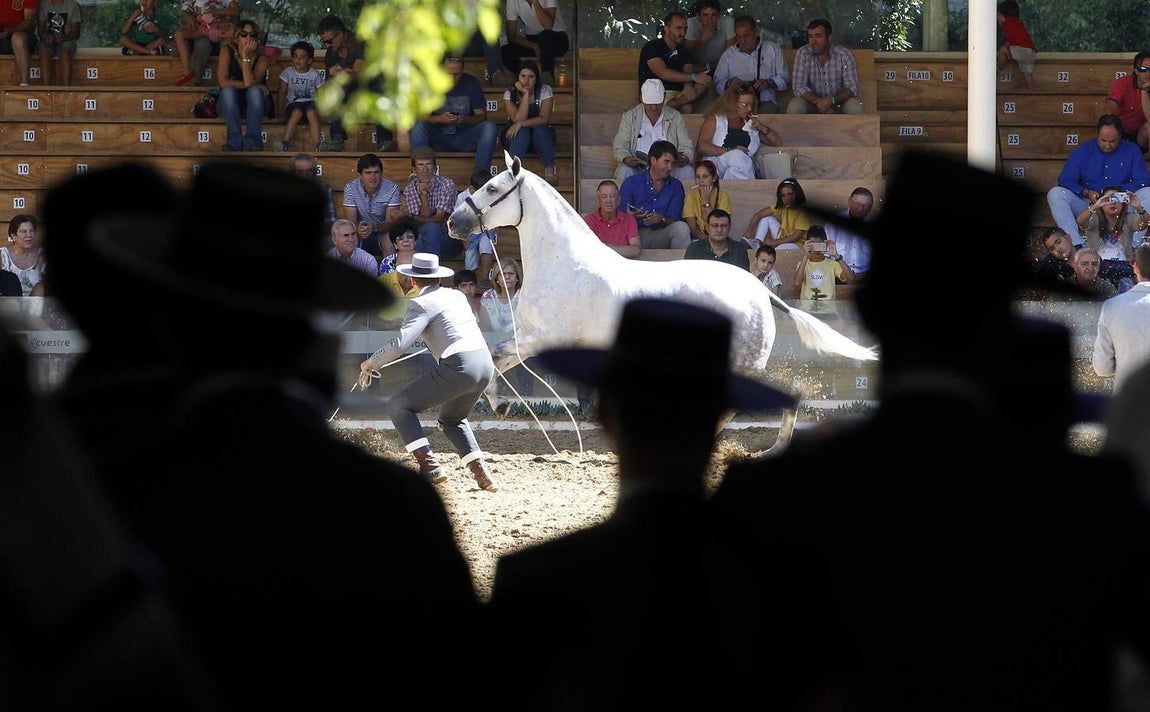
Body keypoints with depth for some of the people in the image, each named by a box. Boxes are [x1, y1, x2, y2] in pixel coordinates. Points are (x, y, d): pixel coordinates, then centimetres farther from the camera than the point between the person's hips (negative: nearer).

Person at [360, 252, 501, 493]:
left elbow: (400, 343, -13)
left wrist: (371, 362, 3)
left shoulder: (421, 304, -3)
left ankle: (430, 466, -9)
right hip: (486, 364, 8)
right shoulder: (457, 295, 19)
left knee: (398, 407, 3)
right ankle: (482, 473, 15)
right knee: (452, 419, 31)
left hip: (457, 366, -8)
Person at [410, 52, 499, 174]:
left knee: (489, 127, -25)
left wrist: (465, 120, -25)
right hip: (437, 139, -1)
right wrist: (439, 119, -30)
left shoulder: (471, 83, -2)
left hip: (464, 139, 1)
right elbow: (420, 115, -8)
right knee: (419, 126, -30)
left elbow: (481, 116, -2)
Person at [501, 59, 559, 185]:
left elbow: (544, 119, -21)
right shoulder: (510, 94, -8)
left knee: (539, 129, -33)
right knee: (523, 131, -33)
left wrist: (521, 123, -33)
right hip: (515, 137, 0)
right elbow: (518, 119, -22)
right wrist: (526, 94, -25)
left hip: (541, 137, 0)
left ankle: (550, 169, -38)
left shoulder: (545, 91, -8)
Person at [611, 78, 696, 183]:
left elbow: (687, 147, 7)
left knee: (687, 171, -28)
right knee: (624, 171, -33)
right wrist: (625, 158, -24)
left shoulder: (675, 117, 9)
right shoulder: (629, 116, 7)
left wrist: (685, 158, -19)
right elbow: (619, 146, 2)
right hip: (638, 166, -1)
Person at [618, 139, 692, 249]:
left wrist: (662, 219, -18)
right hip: (638, 234, -3)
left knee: (681, 227, -29)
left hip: (662, 236, 3)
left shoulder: (676, 186, 16)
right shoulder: (631, 183, 8)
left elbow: (675, 218, 6)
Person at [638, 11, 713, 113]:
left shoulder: (684, 52, 19)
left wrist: (688, 87, -26)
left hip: (677, 94, 5)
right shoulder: (652, 47, 1)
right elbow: (662, 73, -14)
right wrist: (693, 77, -16)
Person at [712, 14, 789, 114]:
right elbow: (718, 83, 13)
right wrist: (729, 83, -10)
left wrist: (768, 83, -11)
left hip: (765, 103, 0)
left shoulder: (773, 50, 13)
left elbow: (784, 77, 8)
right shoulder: (729, 54, 17)